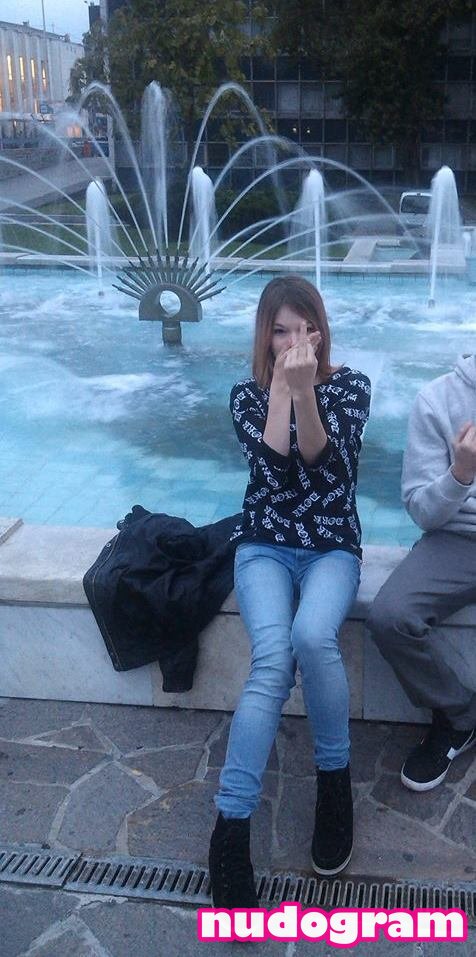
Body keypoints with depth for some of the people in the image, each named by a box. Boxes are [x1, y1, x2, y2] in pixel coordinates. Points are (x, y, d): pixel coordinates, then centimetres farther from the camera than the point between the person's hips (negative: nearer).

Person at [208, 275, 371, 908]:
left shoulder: (351, 385, 2)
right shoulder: (247, 395, 4)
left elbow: (324, 466, -14)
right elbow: (273, 470, -13)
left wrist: (304, 390, -26)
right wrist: (280, 388, -16)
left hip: (332, 547, 0)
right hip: (265, 546, 0)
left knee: (312, 636, -34)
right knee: (274, 658, -30)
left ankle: (334, 778, -10)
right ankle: (231, 826, -27)